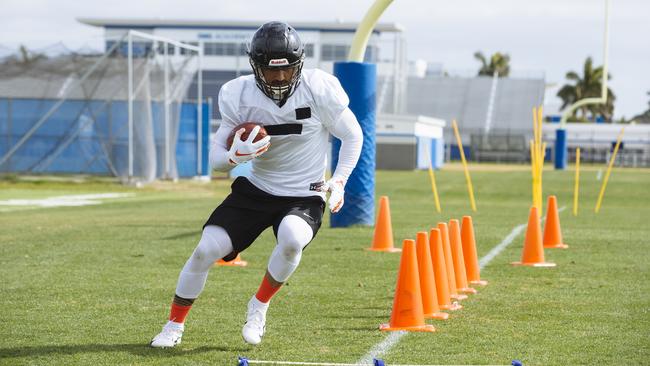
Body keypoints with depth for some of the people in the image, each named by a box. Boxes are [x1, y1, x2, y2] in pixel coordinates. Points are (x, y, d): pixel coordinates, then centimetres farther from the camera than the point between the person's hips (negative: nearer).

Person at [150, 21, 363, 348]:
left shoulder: (318, 89, -16)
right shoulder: (239, 95, -11)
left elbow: (353, 136, -1)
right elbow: (216, 159, -4)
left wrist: (338, 182, -12)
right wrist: (236, 154, -28)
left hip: (304, 197, -2)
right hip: (256, 190, 2)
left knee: (292, 238, -34)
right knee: (206, 250, -10)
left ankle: (259, 306, -7)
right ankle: (174, 326, 12)